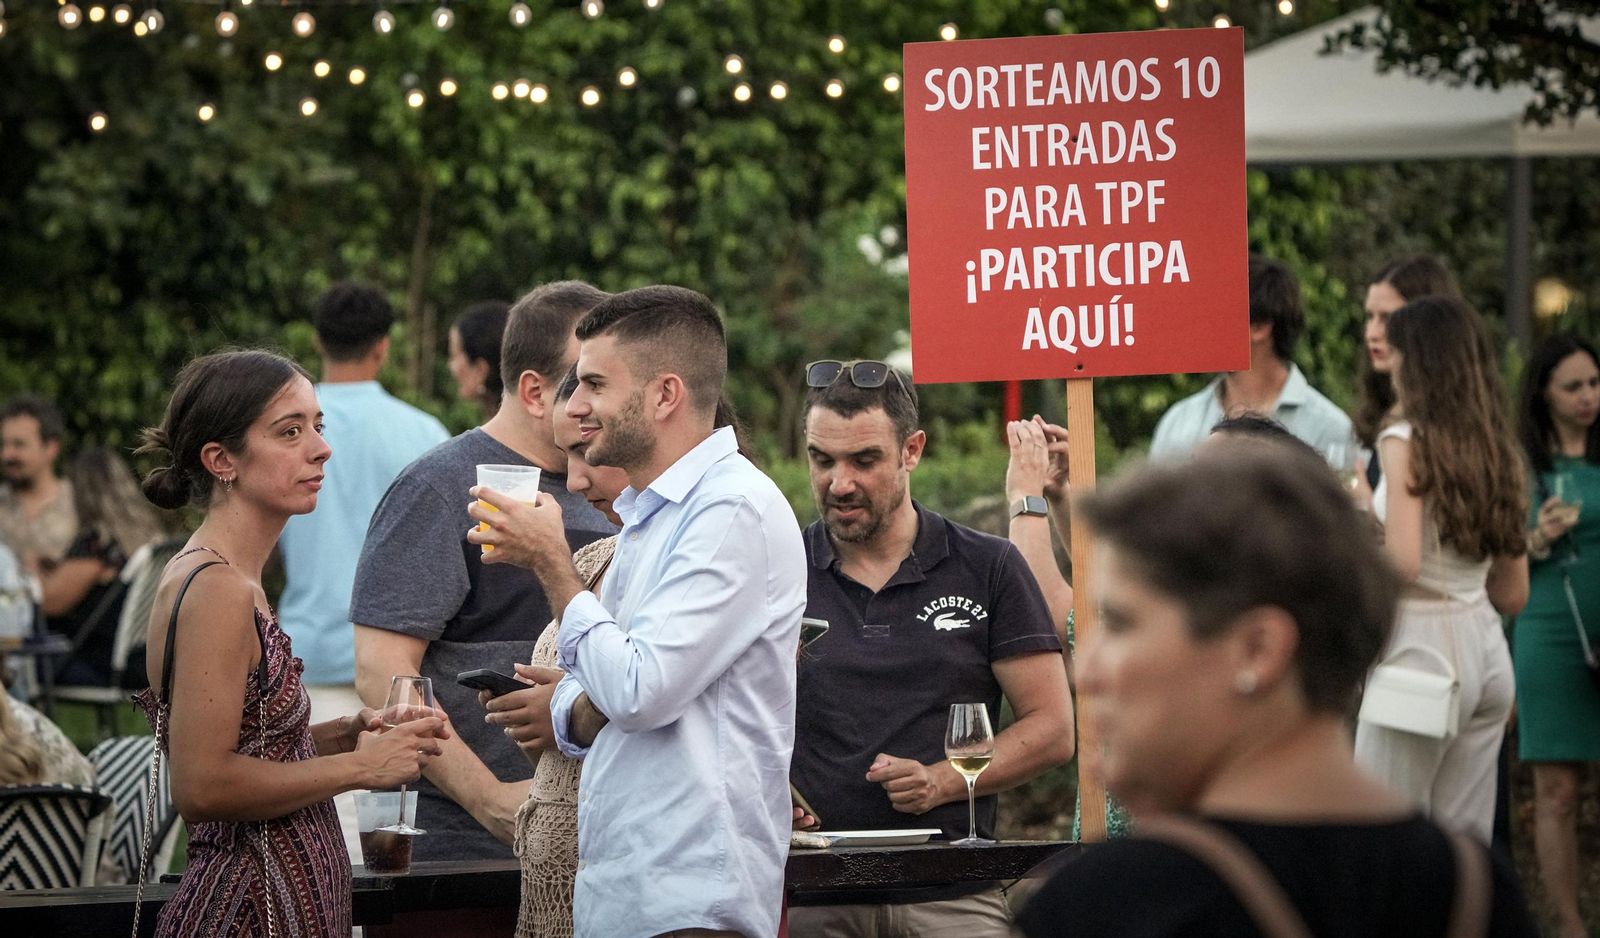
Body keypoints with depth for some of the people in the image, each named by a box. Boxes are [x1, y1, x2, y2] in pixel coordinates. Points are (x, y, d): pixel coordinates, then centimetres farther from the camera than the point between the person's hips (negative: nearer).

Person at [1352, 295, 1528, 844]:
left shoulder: (1407, 441, -10)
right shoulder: (1496, 448, 11)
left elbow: (1403, 563, -21)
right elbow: (1514, 594, 13)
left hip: (1422, 646, -7)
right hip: (1487, 649, 7)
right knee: (1465, 841, 9)